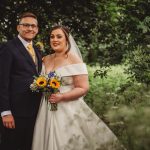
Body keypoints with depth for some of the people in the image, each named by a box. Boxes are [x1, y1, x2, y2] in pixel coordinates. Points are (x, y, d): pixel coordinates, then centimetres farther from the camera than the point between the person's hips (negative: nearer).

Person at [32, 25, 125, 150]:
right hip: (47, 111, 5)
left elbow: (84, 88, -14)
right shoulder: (46, 60, 10)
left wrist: (61, 96, -23)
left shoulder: (74, 60, -8)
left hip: (67, 111, -5)